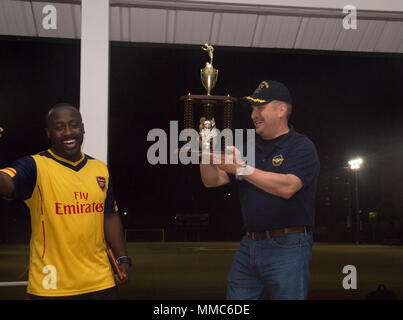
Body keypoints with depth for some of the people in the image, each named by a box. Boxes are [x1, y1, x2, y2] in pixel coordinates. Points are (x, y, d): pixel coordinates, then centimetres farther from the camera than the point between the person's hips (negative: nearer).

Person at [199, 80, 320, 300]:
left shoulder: (301, 147, -2)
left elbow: (287, 187, -20)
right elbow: (211, 181, 14)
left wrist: (242, 169, -22)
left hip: (287, 248, -6)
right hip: (248, 246, 6)